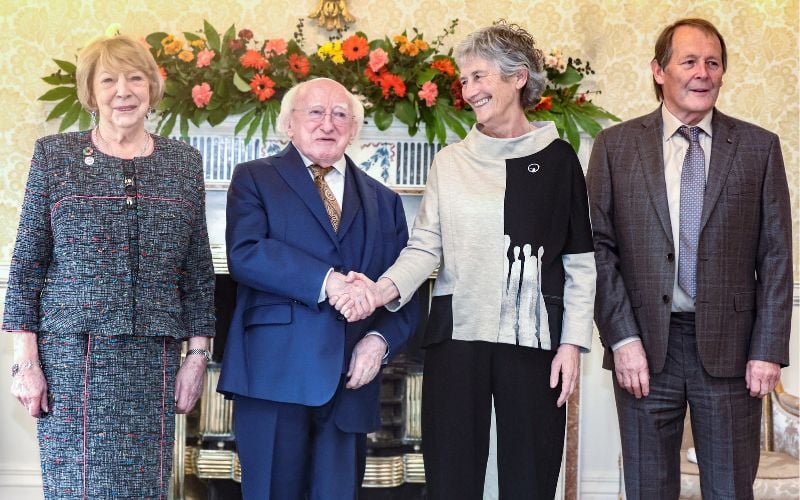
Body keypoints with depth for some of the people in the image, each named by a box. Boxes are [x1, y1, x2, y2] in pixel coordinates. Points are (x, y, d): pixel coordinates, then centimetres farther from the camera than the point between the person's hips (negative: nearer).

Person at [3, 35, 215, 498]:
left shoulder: (184, 161, 8)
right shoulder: (54, 155, 3)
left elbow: (198, 269, 10)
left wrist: (198, 354, 5)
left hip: (154, 357, 2)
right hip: (71, 351, -2)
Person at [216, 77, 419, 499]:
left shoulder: (383, 201, 17)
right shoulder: (254, 179, 6)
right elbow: (244, 254, -11)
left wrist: (381, 339, -7)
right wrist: (326, 281, -20)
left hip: (350, 380, 4)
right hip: (275, 372, -3)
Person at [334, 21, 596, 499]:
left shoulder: (557, 158, 4)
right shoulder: (451, 161, 9)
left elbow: (580, 260, 3)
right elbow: (425, 245, 3)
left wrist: (573, 340, -3)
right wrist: (384, 290, -15)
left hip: (531, 337, -1)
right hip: (457, 335, 2)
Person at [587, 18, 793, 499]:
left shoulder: (760, 147, 5)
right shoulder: (616, 145, 4)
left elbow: (775, 256, 3)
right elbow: (599, 247, 1)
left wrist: (769, 350, -4)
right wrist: (622, 338, -8)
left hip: (729, 347, 0)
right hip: (645, 348, 0)